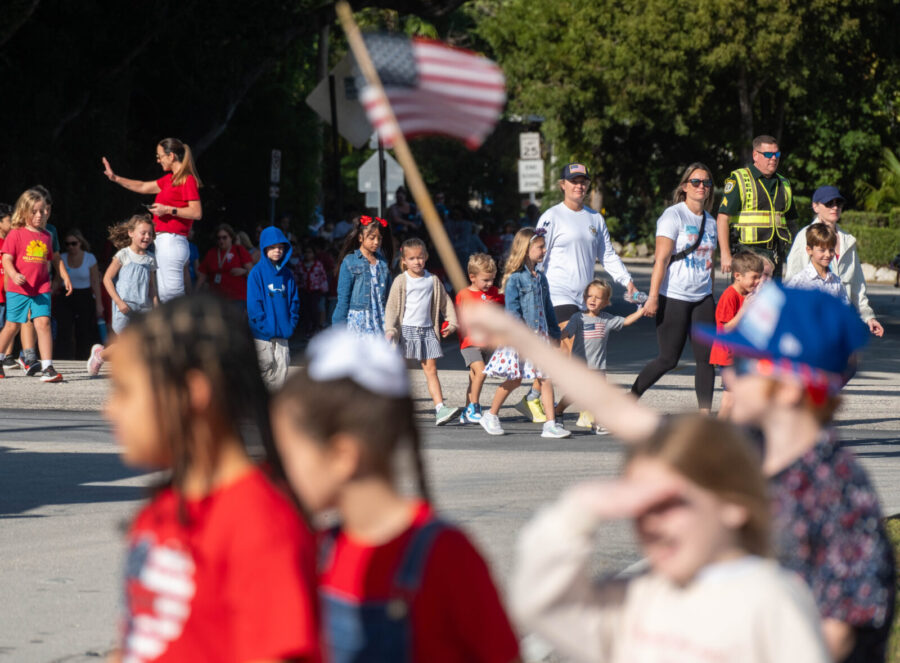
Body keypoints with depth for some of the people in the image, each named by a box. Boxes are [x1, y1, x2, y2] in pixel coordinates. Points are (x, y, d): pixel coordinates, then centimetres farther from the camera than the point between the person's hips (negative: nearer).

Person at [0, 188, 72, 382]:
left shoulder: (46, 236, 10)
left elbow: (55, 259, 22)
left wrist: (65, 278, 17)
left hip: (41, 289, 3)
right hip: (18, 289, -3)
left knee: (43, 322, -12)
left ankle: (47, 368, -15)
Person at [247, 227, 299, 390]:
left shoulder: (286, 273, 9)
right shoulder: (257, 272, -5)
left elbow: (294, 300, 11)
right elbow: (253, 303, -10)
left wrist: (292, 324, -2)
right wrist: (264, 326, -16)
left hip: (283, 332, 4)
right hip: (263, 334, -4)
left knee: (282, 367, 3)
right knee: (265, 367, -1)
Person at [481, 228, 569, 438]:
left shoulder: (540, 277, 11)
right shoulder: (515, 278, -11)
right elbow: (512, 310, -15)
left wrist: (554, 333, 19)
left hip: (539, 334, 6)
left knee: (545, 377, -2)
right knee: (514, 379, 2)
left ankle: (550, 424, -4)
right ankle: (491, 416, 21)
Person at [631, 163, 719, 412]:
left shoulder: (710, 221, 14)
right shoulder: (673, 216, -6)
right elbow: (661, 258, -13)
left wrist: (711, 296, 17)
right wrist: (653, 296, -19)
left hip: (702, 298, 6)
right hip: (674, 298, -6)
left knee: (706, 358, -2)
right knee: (668, 359, -4)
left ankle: (704, 413, -1)